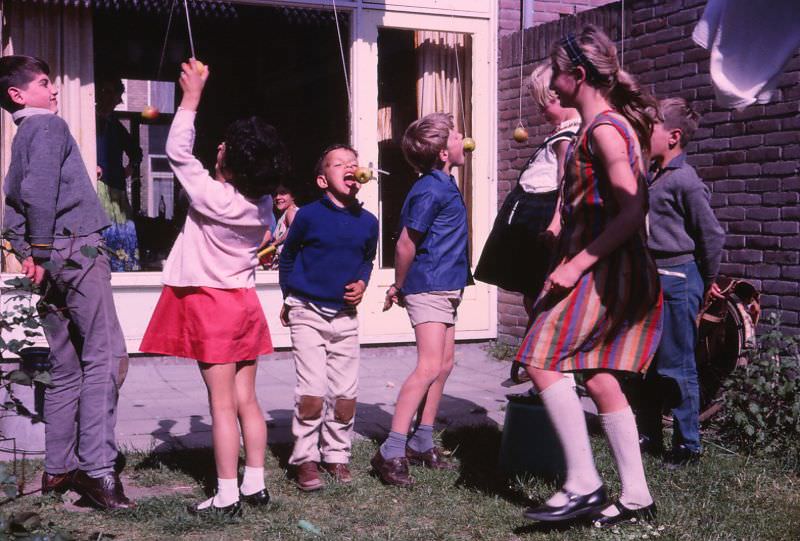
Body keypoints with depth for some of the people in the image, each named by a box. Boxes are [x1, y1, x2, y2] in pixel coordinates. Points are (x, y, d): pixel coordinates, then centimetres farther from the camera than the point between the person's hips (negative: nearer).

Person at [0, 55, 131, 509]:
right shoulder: (50, 126, -4)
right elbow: (39, 192, -18)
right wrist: (43, 255, -13)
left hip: (52, 260, 9)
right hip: (77, 250, -9)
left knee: (67, 369, 12)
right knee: (106, 357, -12)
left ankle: (59, 469, 16)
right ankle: (98, 468, -17)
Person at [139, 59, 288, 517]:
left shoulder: (214, 197, -19)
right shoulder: (263, 204, 0)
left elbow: (178, 150, -11)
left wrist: (193, 95, -5)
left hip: (209, 304, -6)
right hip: (244, 302, 7)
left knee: (222, 404, -3)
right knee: (247, 400, 11)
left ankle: (227, 497, 3)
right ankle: (255, 485, 17)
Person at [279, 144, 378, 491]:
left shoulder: (368, 222, 1)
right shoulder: (308, 215, -9)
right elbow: (287, 257, 6)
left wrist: (362, 283, 1)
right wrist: (290, 298, 6)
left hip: (345, 316, 4)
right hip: (308, 313, -4)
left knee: (346, 394, 4)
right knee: (312, 394, -11)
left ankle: (336, 455, 23)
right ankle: (305, 459, 7)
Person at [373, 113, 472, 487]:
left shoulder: (444, 185, 13)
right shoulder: (430, 190, -17)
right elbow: (405, 245, -15)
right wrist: (400, 288, -3)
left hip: (445, 288, 10)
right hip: (429, 287, -10)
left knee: (443, 366, 13)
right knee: (428, 367, -16)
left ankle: (422, 445, 22)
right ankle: (391, 453, -15)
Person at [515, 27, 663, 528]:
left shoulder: (604, 128, -14)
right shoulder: (607, 125, 17)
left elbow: (631, 211, -22)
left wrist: (577, 263, -22)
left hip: (601, 268, -10)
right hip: (606, 270, 10)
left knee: (543, 362, -11)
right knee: (599, 379, 9)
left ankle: (583, 483, -8)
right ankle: (636, 496, 15)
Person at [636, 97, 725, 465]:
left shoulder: (685, 181, -14)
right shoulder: (652, 175, 11)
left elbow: (713, 235, -12)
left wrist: (708, 281, -2)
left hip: (677, 279, -9)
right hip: (651, 279, 9)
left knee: (675, 367, -2)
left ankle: (688, 446, 10)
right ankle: (649, 437, 26)